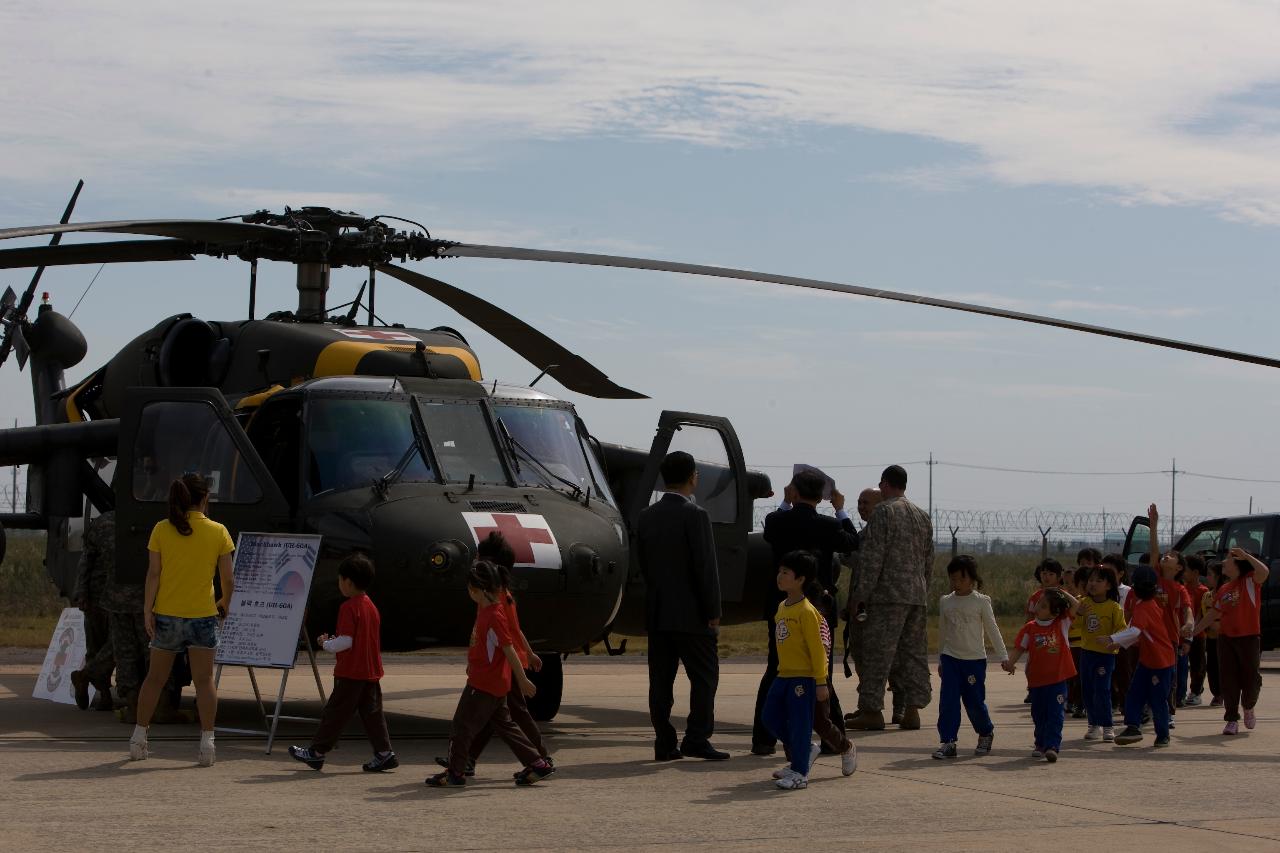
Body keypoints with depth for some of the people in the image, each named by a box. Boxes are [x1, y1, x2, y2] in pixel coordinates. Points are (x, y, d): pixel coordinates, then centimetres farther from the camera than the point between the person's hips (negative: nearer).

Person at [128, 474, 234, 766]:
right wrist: (225, 603, 17)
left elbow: (153, 573, -5)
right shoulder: (218, 532, -3)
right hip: (202, 615, -1)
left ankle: (139, 736, 18)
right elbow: (227, 578, -1)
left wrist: (147, 610, -2)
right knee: (204, 680, 3)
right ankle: (207, 742, 0)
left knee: (155, 678, 13)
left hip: (166, 614, 2)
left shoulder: (161, 530, -2)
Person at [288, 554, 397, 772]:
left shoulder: (348, 608, -15)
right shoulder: (371, 606, 11)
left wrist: (326, 644, -4)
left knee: (335, 712, 0)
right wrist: (333, 641, 17)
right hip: (371, 672, 8)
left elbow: (346, 641, -21)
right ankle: (384, 752, 4)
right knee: (372, 713, 9)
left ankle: (317, 752, 9)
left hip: (351, 673, -8)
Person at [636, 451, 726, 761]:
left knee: (661, 679, 6)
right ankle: (696, 739, -4)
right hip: (691, 614, -6)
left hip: (656, 612, 6)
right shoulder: (695, 515, -13)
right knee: (704, 677, 2)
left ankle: (664, 744, 7)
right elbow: (706, 567, -14)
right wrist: (713, 612, -8)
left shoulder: (647, 516, 7)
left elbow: (642, 562, 11)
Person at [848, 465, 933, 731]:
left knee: (877, 653, -5)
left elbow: (872, 559, -12)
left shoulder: (883, 512, -7)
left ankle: (872, 710, -6)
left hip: (889, 594, -7)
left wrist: (859, 596, -10)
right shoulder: (923, 516, 16)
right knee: (914, 652, 8)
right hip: (917, 595, 7)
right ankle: (912, 710, 6)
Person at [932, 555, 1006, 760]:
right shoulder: (945, 602, 7)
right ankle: (948, 742, -6)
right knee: (948, 700, -8)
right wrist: (940, 660, 19)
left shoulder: (981, 602, -3)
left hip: (974, 659, -3)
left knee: (974, 701, 2)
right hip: (950, 658, 3)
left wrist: (1003, 656, -4)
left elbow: (992, 630, 0)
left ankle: (986, 733, 28)